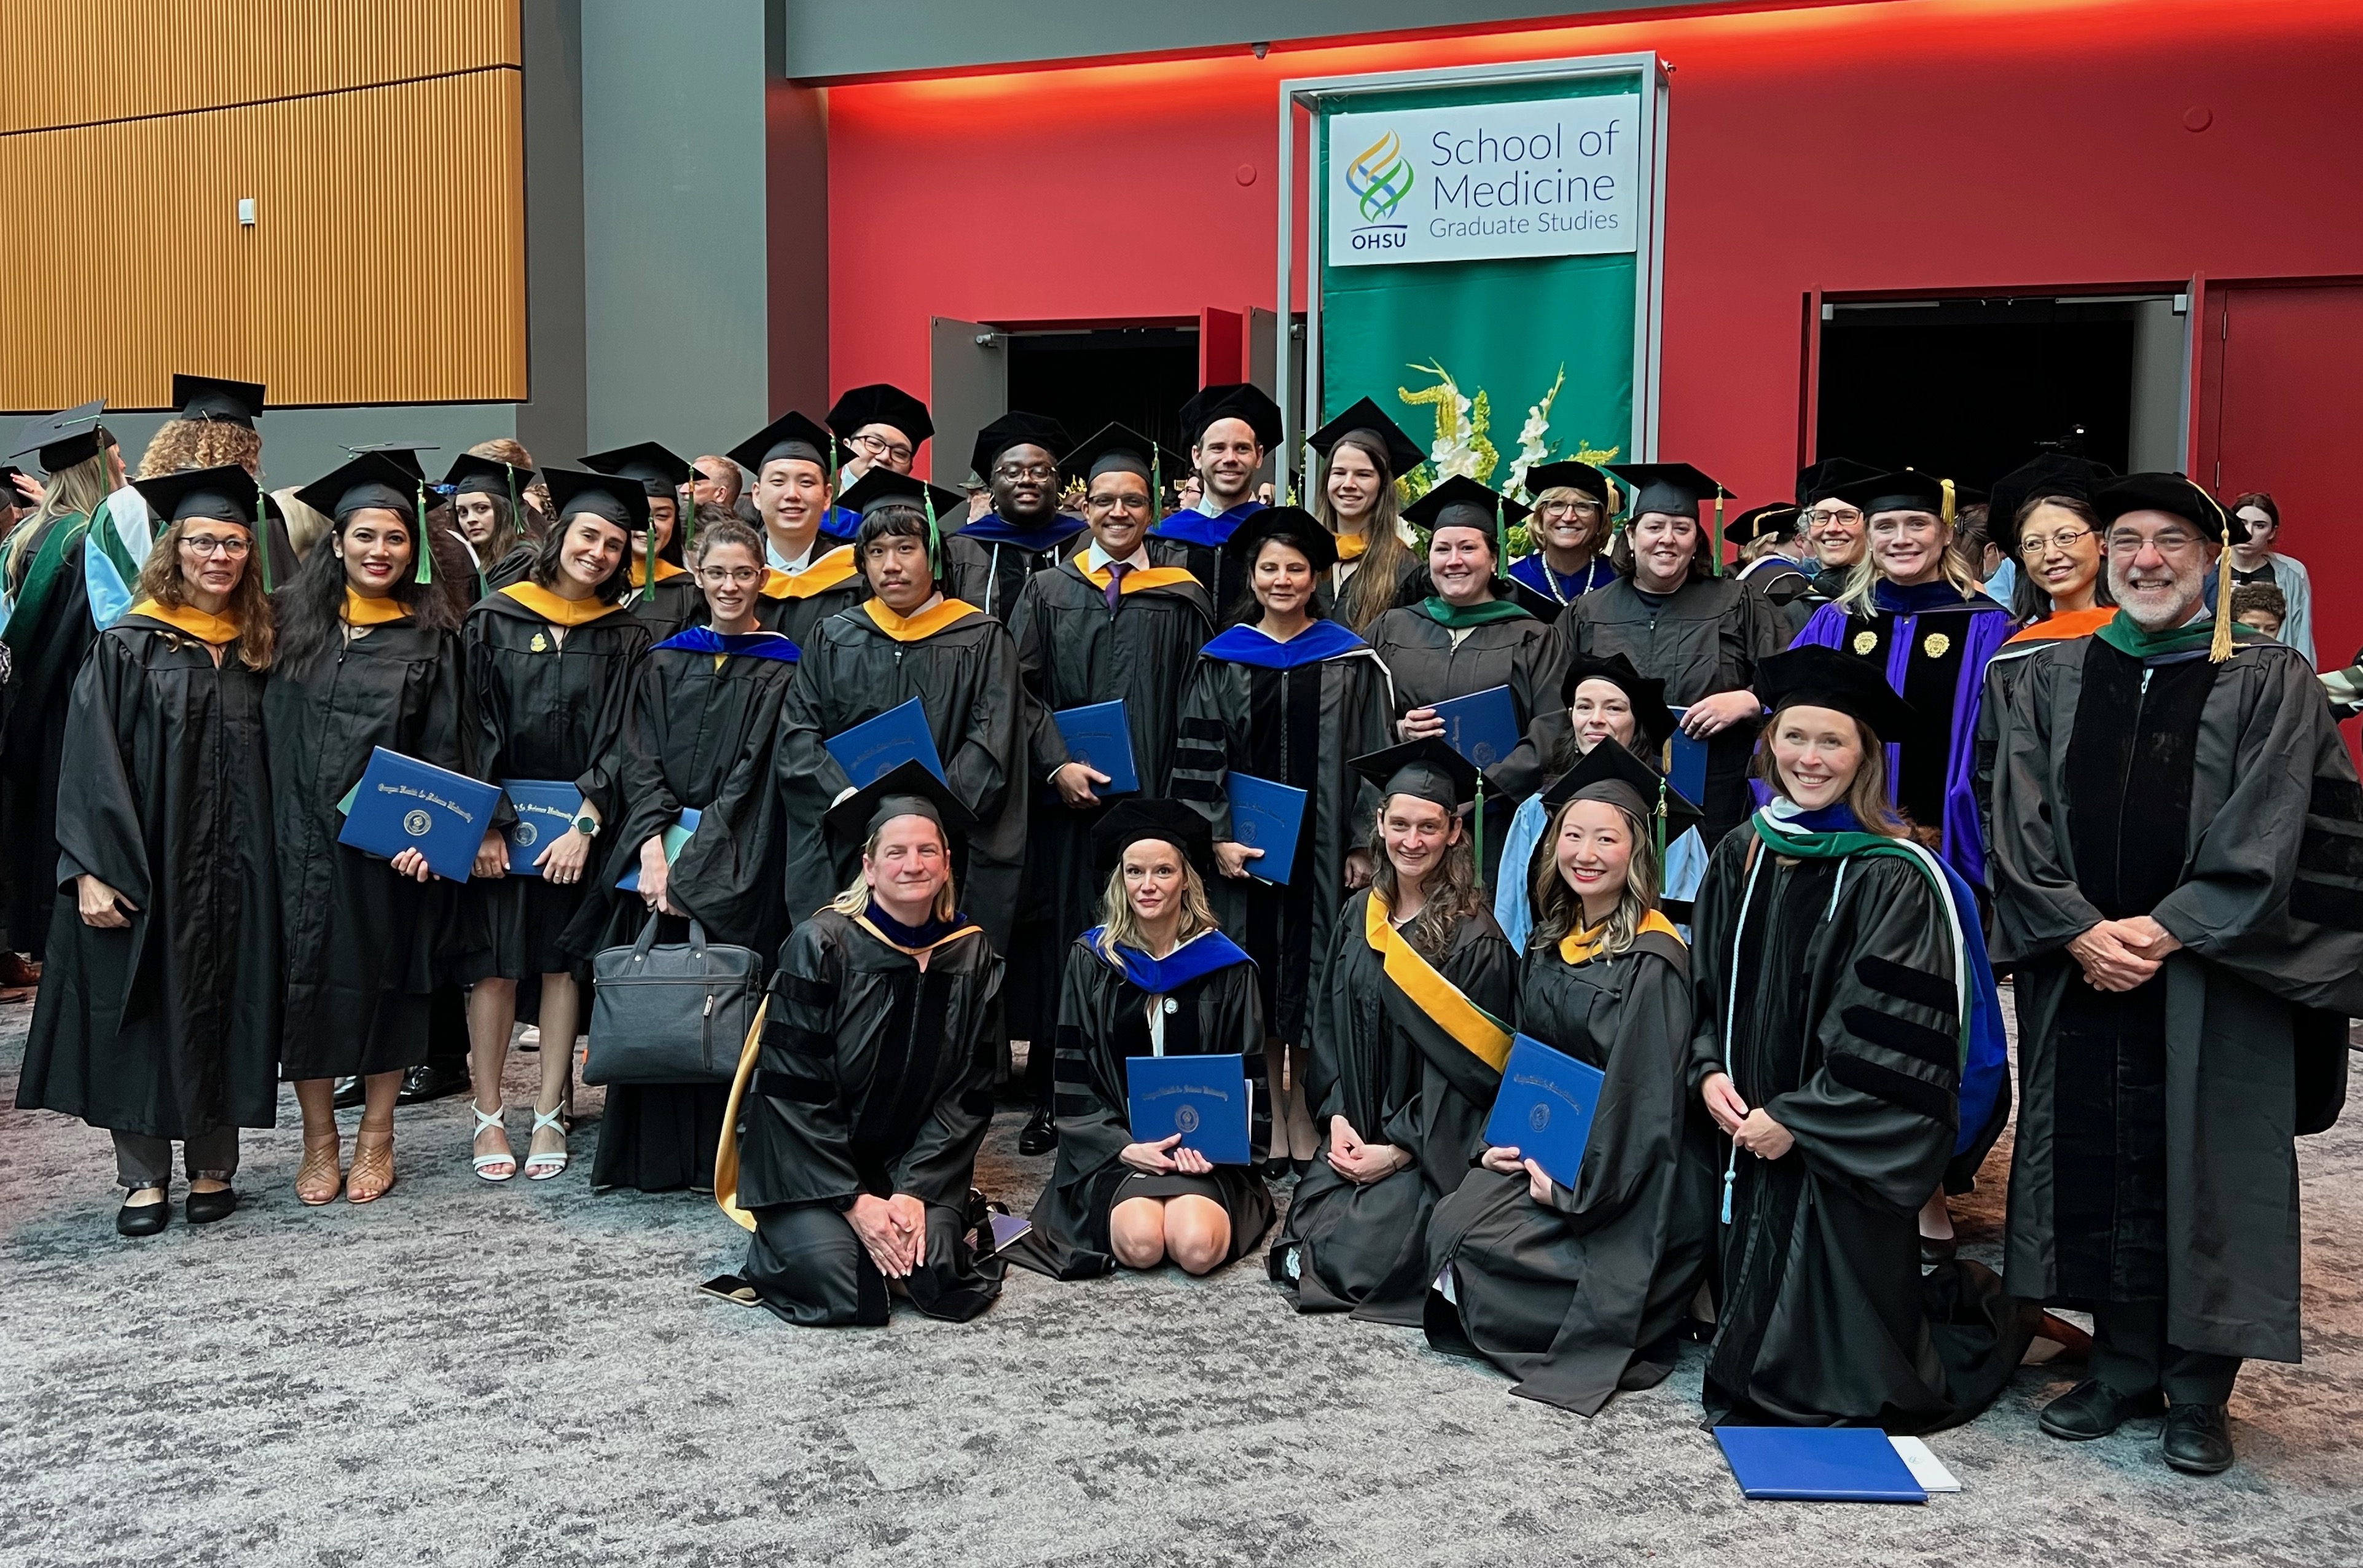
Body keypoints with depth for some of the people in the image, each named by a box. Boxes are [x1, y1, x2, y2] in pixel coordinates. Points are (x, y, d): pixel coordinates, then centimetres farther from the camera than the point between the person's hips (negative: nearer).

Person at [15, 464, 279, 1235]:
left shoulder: (258, 650, 8)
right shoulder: (127, 646, -3)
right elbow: (91, 762, -8)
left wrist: (267, 863, 3)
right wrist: (93, 871, -16)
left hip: (232, 870, 3)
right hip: (145, 863, -3)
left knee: (223, 1008, 7)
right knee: (143, 1008, 4)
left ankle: (212, 1167, 20)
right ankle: (144, 1177, 15)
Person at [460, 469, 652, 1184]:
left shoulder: (625, 637, 3)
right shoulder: (493, 620, 0)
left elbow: (619, 740, -2)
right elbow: (472, 729, -3)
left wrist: (585, 824, -14)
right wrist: (482, 824, -12)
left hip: (580, 823, 1)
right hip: (497, 819, -1)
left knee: (563, 963, 4)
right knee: (495, 963, 1)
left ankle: (550, 1115, 11)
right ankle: (488, 1117, 9)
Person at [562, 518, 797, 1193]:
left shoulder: (778, 670, 3)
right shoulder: (663, 662, 13)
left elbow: (753, 774, -5)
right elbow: (640, 760, 4)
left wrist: (692, 865, -13)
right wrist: (653, 849, -12)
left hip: (735, 869, -3)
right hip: (655, 853, 3)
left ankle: (715, 1159, 1)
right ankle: (653, 1156, 8)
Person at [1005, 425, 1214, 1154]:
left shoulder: (1184, 600, 9)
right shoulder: (1047, 590, 10)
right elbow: (1020, 689, 2)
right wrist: (1057, 765, -12)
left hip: (1153, 801, 0)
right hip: (1067, 800, 0)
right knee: (1062, 944, 2)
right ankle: (1051, 1100, 10)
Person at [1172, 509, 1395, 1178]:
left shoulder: (1351, 661, 2)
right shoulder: (1221, 661, 5)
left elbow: (1374, 756, 1)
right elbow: (1197, 758, 3)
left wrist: (1364, 845, -5)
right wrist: (1216, 839, -7)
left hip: (1322, 846, -1)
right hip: (1247, 849, 1)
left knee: (1312, 978, 1)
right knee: (1257, 980, 6)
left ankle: (1306, 1117, 12)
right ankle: (1272, 1119, 16)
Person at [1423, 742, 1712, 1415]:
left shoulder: (1652, 961, -16)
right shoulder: (1549, 947, 9)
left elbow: (1645, 1092, -19)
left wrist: (1574, 1188, -18)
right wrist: (1503, 1141, 1)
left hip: (1622, 1174, -7)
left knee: (1479, 1247, -19)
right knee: (1450, 1221, -14)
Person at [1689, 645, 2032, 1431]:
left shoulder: (1893, 878, -13)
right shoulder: (1741, 856, 6)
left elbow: (1889, 1036, -16)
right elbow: (1706, 986, 12)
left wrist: (1796, 1118, -17)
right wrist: (1709, 1073, -5)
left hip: (1848, 1150, -6)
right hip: (1751, 1134, 6)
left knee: (1831, 1367, -1)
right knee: (1750, 1330, 13)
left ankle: (1982, 1314, 25)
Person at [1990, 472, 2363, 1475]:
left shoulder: (2270, 682, 2)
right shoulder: (2051, 679, 9)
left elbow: (2267, 834, -8)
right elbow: (2018, 820, 1)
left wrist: (2165, 931, -17)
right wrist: (2079, 929, -12)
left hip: (2211, 980, -2)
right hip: (2078, 969, 3)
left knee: (2204, 1170, 2)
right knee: (2099, 1168, 7)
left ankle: (2198, 1391, 14)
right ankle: (2124, 1367, 21)